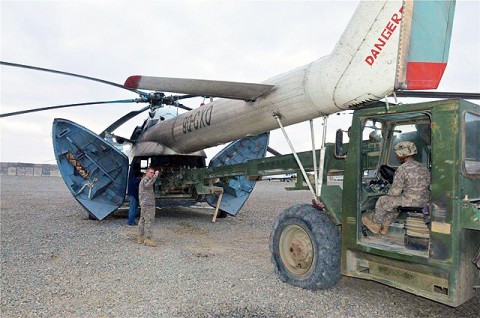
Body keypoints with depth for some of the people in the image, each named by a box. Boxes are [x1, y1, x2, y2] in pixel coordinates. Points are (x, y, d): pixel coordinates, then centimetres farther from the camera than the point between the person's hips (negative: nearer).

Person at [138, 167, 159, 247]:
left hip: (144, 204, 11)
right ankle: (148, 239, -12)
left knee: (142, 221, 12)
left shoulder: (142, 180, 22)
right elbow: (148, 184, -37)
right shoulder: (145, 179, -11)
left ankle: (141, 238, 17)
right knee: (149, 221, -11)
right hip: (148, 204, -11)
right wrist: (155, 176, -43)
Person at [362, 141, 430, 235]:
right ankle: (384, 226, 34)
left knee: (382, 201, 11)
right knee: (394, 202, 29)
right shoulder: (424, 168, 10)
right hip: (424, 201, 8)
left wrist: (388, 195, 7)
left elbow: (395, 191, -15)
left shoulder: (402, 169, -16)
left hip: (410, 202, -8)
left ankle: (375, 224, 30)